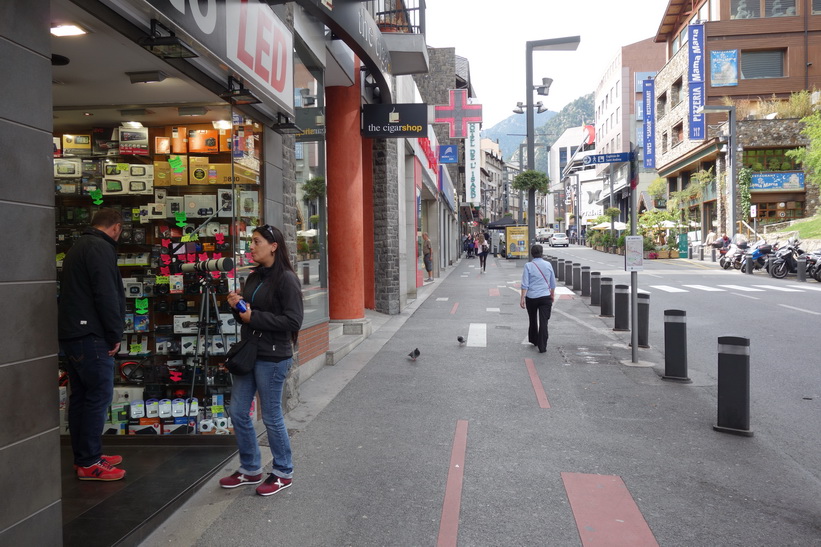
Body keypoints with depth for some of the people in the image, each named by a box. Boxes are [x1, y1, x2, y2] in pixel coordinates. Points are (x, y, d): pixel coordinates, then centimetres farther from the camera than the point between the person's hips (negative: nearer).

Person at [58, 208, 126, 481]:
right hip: (90, 335, -10)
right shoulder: (101, 248, -13)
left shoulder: (78, 246, 19)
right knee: (99, 395, -5)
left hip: (72, 333, 10)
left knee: (81, 396, 13)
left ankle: (84, 456, 21)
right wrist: (115, 335, -12)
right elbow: (107, 295, -21)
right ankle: (89, 463, 0)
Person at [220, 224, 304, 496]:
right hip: (248, 352, 8)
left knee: (272, 417, 4)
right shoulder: (254, 277, 12)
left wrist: (254, 317, -18)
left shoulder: (286, 279, -14)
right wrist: (237, 306, -1)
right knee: (238, 413, 12)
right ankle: (250, 469, 30)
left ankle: (283, 472, 23)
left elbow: (293, 321, -20)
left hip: (273, 357, -8)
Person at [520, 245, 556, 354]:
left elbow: (525, 284, -10)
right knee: (543, 321, -1)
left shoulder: (528, 266, -6)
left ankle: (533, 340, 36)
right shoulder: (548, 265, 2)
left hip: (531, 298, 0)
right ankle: (542, 346, -6)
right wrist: (552, 295, 24)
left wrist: (522, 298, -8)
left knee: (532, 320, 18)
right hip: (545, 297, 1)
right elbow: (553, 283, 10)